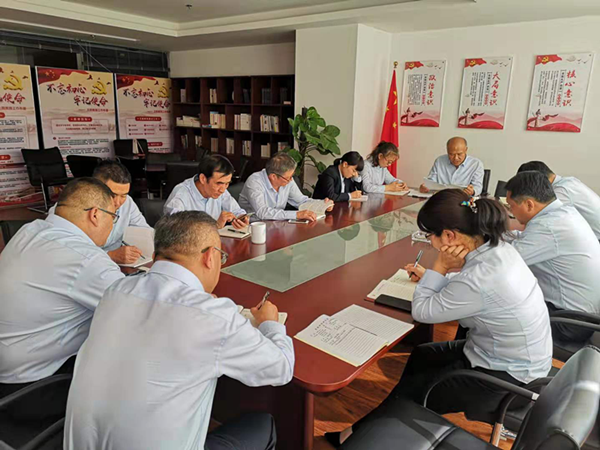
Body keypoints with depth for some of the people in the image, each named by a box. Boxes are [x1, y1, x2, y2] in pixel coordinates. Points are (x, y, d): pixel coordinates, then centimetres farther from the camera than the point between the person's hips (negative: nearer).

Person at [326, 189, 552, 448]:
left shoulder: (481, 278, -36)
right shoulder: (497, 248, -8)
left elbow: (421, 311, -22)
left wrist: (440, 267, -19)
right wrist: (431, 277, 5)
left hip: (505, 376, -9)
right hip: (517, 357, 9)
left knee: (409, 391, 6)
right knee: (419, 357, 21)